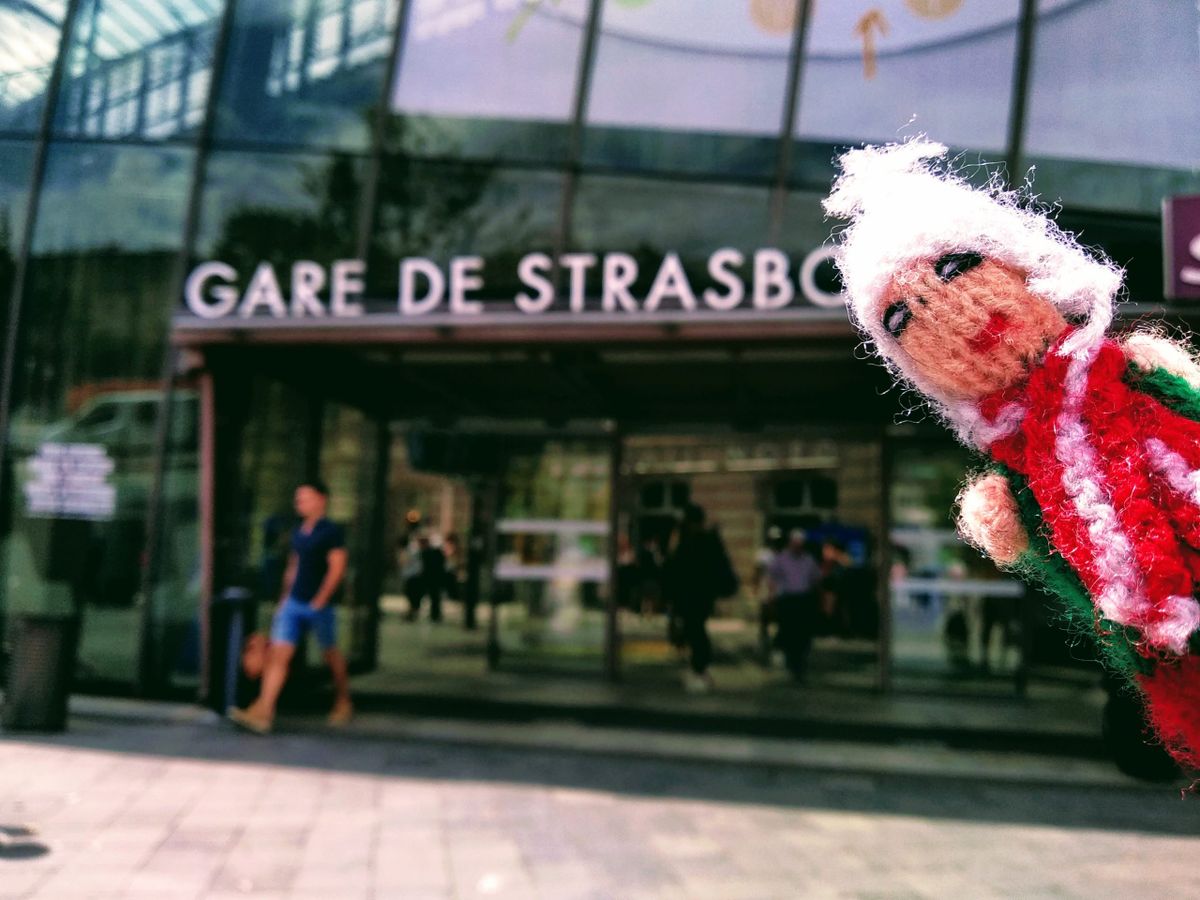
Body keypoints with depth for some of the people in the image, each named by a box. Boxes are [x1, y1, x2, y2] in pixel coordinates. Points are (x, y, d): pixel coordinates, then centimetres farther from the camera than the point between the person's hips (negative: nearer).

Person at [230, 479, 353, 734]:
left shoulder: (331, 532, -10)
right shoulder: (298, 532, 12)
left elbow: (337, 569, -14)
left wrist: (319, 602, -15)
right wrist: (285, 598, 15)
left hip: (319, 606, -6)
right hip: (293, 604, 6)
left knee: (331, 655, 10)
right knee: (278, 654, -4)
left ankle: (343, 703, 30)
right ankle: (263, 712, -7)